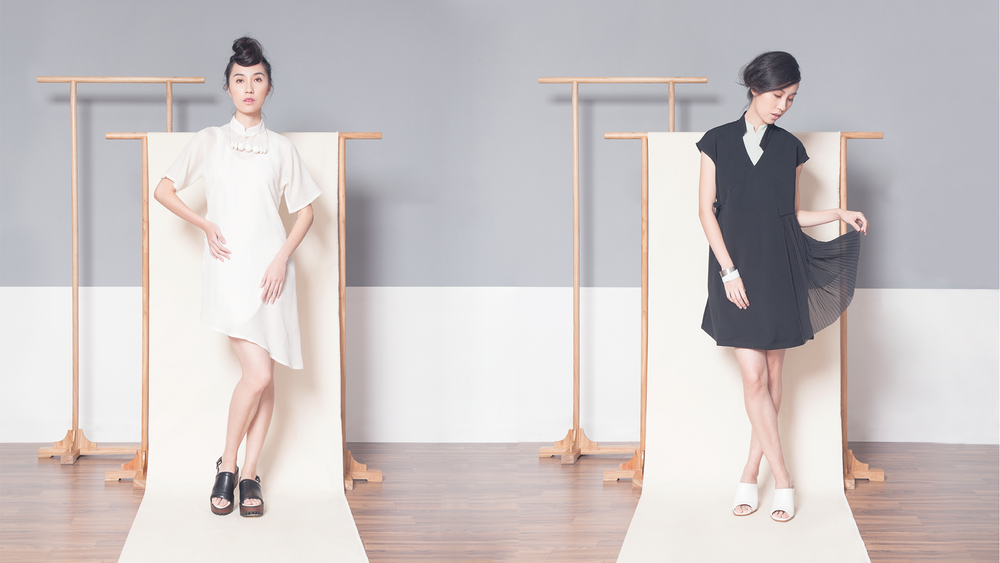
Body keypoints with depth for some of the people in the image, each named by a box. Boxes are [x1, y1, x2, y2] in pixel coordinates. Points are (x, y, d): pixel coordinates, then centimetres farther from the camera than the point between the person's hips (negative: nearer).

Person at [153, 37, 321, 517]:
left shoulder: (281, 148, 10)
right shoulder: (209, 141, 7)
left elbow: (304, 211, 11)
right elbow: (164, 190, 9)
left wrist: (282, 258, -3)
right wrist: (205, 225, -4)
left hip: (271, 269, 2)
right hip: (227, 267, -2)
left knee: (265, 374, 2)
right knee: (258, 372, -14)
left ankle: (249, 473, 12)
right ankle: (227, 464, 5)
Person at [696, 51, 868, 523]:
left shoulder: (790, 148, 8)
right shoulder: (718, 141, 2)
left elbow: (791, 214, 15)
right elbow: (707, 210, -1)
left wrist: (838, 213, 1)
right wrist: (729, 271, -8)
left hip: (780, 271, 2)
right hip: (736, 269, -2)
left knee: (772, 378, 3)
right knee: (753, 377, -8)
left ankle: (750, 476, 14)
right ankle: (782, 482, 0)